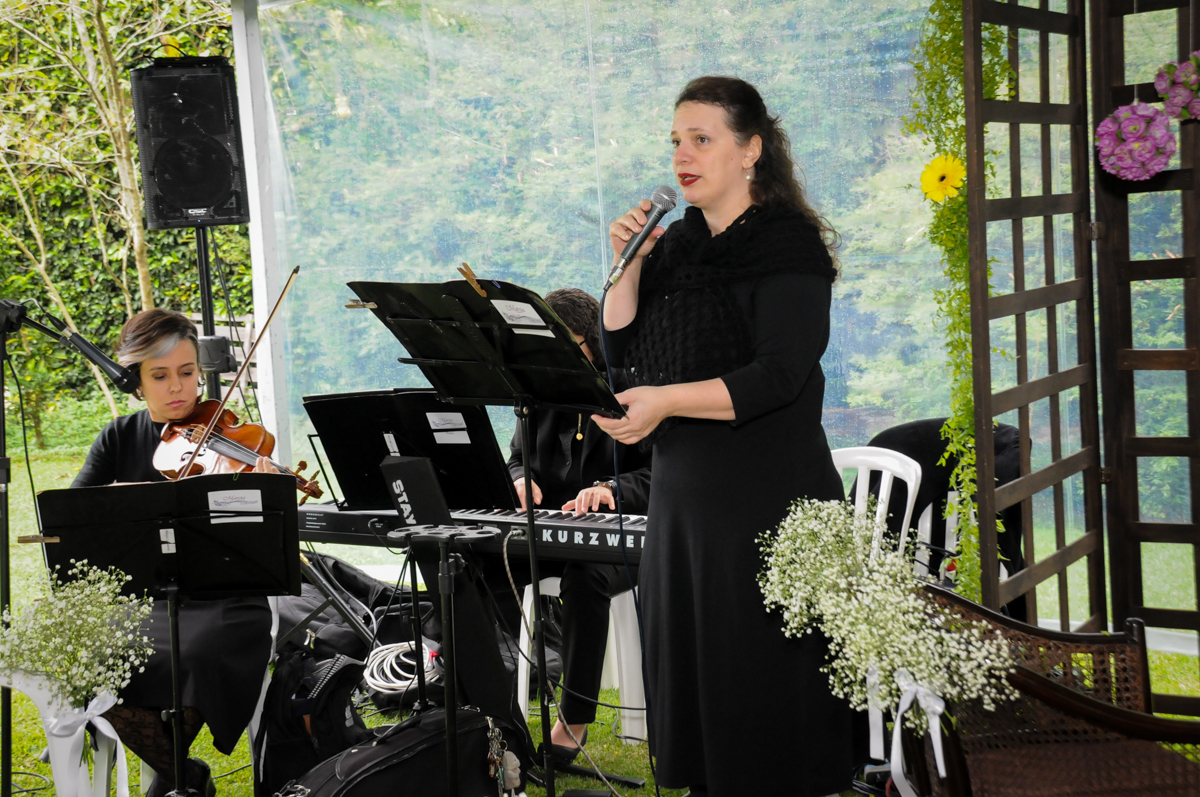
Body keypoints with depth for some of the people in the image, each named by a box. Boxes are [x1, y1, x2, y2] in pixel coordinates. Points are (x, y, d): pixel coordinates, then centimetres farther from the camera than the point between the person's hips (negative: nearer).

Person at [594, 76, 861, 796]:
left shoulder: (786, 244, -7)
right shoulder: (677, 245, 13)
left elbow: (778, 377, -17)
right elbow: (622, 350, 12)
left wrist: (666, 400, -24)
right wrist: (629, 266, -1)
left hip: (770, 499, -7)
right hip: (682, 491, 7)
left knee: (765, 691, -3)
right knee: (691, 672, 10)